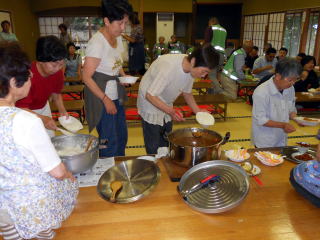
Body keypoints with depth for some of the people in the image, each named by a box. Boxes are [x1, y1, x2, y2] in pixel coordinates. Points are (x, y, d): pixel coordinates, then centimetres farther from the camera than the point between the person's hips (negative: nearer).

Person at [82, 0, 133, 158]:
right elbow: (86, 77, -20)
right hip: (101, 97, -8)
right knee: (109, 142, -1)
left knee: (122, 136, 17)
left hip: (116, 96, 8)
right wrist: (105, 100, -19)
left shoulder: (117, 38, 5)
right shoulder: (97, 42, -20)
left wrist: (124, 75, 1)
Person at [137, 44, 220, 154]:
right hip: (150, 105, -7)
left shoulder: (191, 68, -12)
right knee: (154, 149, 0)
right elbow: (150, 95, -28)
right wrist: (170, 111, -39)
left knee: (165, 144, 16)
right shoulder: (169, 67, -35)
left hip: (166, 106, 7)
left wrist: (198, 111, -8)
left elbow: (187, 92, 4)